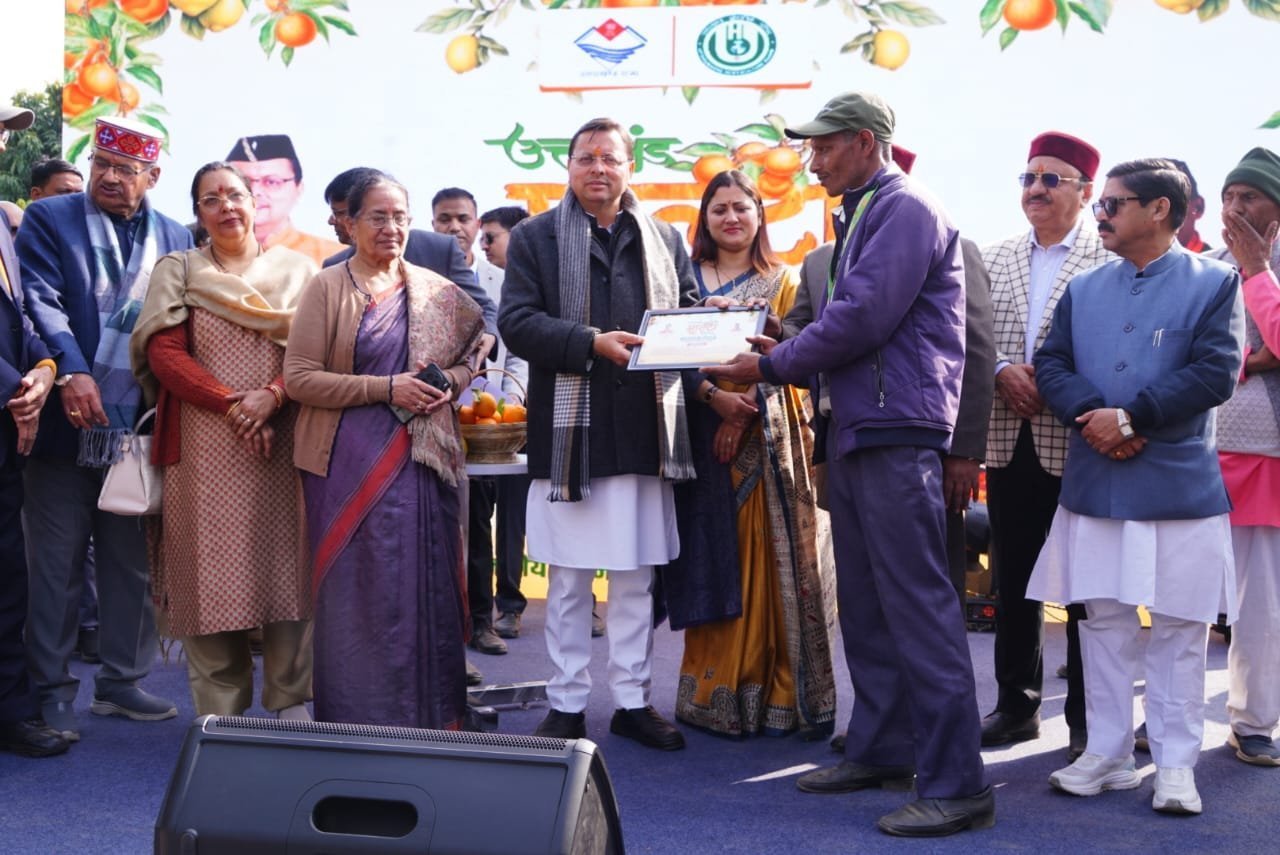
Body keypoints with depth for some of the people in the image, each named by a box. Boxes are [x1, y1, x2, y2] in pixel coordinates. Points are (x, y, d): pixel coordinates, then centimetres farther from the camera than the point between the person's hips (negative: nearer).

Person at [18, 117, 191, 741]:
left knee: (134, 564, 10)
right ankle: (52, 688, 13)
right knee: (56, 564, 3)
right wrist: (70, 373, -24)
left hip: (139, 427, 3)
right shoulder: (49, 219, 3)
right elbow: (41, 300, -10)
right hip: (65, 423, -3)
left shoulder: (175, 239, 12)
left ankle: (122, 681, 22)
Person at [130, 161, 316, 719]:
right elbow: (164, 353, -1)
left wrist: (271, 397, -14)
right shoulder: (177, 270, 9)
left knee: (285, 566, 0)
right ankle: (219, 715, 7)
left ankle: (292, 707, 9)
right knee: (211, 570, -1)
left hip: (283, 441, 1)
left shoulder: (298, 270, 11)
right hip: (205, 444, 0)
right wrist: (232, 405, -12)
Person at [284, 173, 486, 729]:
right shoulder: (327, 288, 0)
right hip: (349, 463, -3)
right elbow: (299, 378, -7)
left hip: (423, 459, 3)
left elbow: (472, 353, 20)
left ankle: (428, 717, 15)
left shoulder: (437, 292, 10)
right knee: (356, 586, 0)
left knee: (425, 580, 2)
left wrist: (450, 382, -3)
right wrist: (386, 388, -14)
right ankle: (356, 719, 13)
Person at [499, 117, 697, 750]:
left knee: (637, 578, 9)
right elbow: (516, 321, -6)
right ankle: (566, 705, 17)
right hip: (569, 433, -3)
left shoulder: (666, 241, 13)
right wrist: (591, 342, -18)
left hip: (645, 432, 3)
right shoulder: (535, 237, 3)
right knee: (570, 580, 5)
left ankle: (632, 700, 21)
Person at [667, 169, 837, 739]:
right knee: (712, 556, 0)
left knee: (767, 556, -2)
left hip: (766, 432, -1)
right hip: (702, 430, 1)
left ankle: (770, 692, 3)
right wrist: (713, 395, -15)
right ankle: (713, 693, 6)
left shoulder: (781, 281, 10)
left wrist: (746, 408, -14)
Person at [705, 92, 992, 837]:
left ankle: (957, 783, -4)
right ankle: (881, 749, 24)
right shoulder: (861, 216, 20)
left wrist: (771, 367, -10)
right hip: (853, 429, 10)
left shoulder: (904, 209, -10)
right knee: (866, 605, 14)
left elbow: (861, 320, -19)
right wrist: (785, 359, 6)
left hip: (896, 431, -10)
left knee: (917, 607, -9)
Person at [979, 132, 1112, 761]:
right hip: (1009, 443, 5)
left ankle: (1088, 716, 17)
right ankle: (1017, 704, 27)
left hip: (1078, 445, -5)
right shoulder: (995, 259, 12)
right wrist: (1002, 370, -9)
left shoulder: (1109, 259, -5)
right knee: (1013, 581, 13)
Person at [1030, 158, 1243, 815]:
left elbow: (1215, 373, -11)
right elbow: (1051, 363, 6)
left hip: (1180, 485, -3)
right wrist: (1090, 415, -13)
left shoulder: (1215, 283, -1)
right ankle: (1107, 753, 18)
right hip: (1093, 484, 4)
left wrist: (1129, 416, -16)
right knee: (1103, 620, 8)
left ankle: (1176, 763, 13)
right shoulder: (1084, 288, 12)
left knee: (1180, 627, 3)